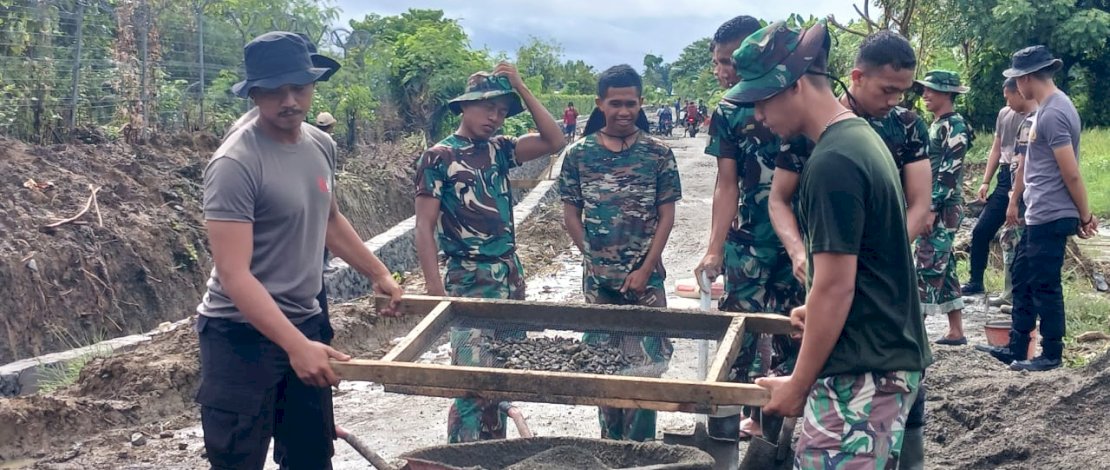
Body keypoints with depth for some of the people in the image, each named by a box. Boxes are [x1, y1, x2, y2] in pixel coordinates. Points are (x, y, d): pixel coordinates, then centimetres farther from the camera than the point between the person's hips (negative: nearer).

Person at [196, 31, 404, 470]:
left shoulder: (321, 145, 3)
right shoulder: (236, 163, -21)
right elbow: (233, 275, -27)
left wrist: (379, 274, 21)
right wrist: (296, 345, -34)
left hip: (305, 322, 8)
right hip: (242, 334, -7)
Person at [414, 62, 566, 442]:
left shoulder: (499, 150, 9)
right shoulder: (438, 158, -6)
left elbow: (554, 141, -1)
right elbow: (425, 226, -9)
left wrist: (521, 88, -4)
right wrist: (436, 287, -17)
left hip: (511, 274, 6)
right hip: (470, 280, -6)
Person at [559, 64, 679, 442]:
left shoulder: (658, 153, -2)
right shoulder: (578, 153, 0)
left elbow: (666, 215, -2)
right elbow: (570, 213, 4)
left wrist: (644, 270, -9)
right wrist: (594, 259, -5)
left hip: (645, 277, -1)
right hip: (598, 277, 1)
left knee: (645, 363, 0)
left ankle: (639, 445, 13)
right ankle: (610, 440, 24)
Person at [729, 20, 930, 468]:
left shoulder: (832, 162, -20)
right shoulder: (861, 136, 11)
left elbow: (836, 285, -20)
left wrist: (798, 384, -12)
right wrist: (817, 309, 26)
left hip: (862, 370, -10)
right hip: (888, 355, 10)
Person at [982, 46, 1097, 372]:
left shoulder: (1052, 113, -20)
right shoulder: (1051, 107, 13)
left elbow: (1071, 173, -20)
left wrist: (1085, 216, -11)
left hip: (1051, 218, -10)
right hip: (1039, 216, 10)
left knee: (1045, 286, 1)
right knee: (1023, 278, 16)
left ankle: (1051, 355, 13)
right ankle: (1017, 347, 25)